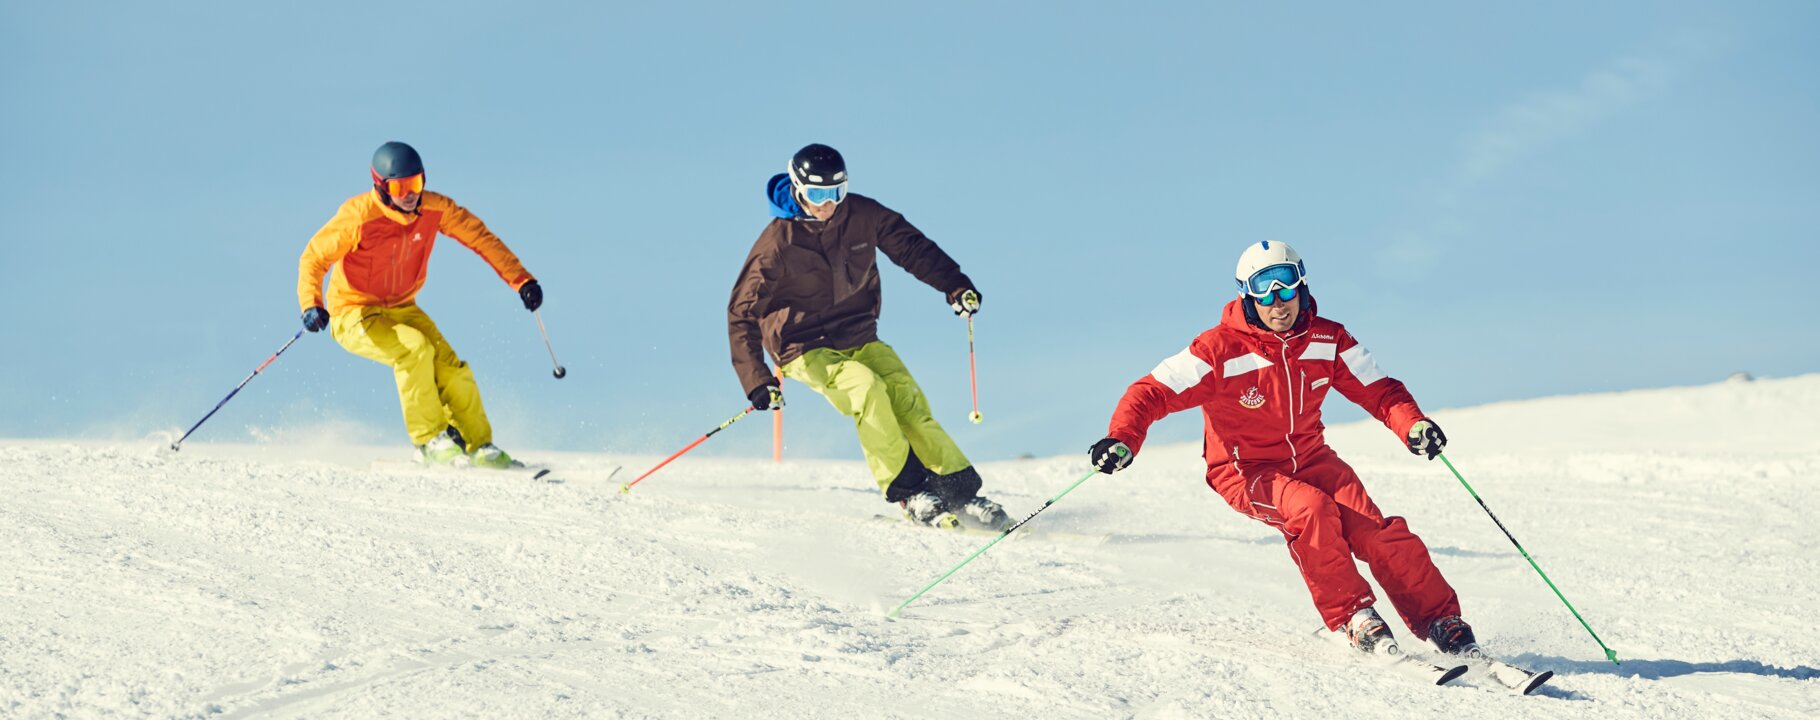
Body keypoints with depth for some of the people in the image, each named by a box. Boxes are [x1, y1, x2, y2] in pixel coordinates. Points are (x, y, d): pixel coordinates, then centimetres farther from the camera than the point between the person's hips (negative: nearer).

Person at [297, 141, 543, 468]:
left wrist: (521, 280, -8)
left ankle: (479, 447, 8)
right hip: (355, 315, -5)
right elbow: (314, 258, -16)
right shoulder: (359, 216, -22)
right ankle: (428, 441, -17)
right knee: (414, 348, -30)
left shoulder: (434, 209, -10)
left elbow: (481, 238, -1)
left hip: (402, 310, 5)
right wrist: (311, 304, -33)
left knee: (452, 370, -12)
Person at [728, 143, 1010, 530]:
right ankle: (907, 492, -23)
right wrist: (756, 379, -25)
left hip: (859, 338, 4)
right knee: (866, 387, -29)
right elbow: (742, 312, -16)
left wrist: (955, 285, -6)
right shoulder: (779, 243, -18)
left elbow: (911, 246, 8)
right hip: (806, 349, -4)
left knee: (907, 398, -14)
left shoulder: (862, 215, -7)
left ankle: (960, 492, -10)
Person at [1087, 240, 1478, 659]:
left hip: (1309, 459, 4)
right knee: (1310, 508, -34)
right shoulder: (1222, 350, -18)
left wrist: (1412, 425, -23)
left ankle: (1443, 624, -9)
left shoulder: (1328, 340, -5)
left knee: (1377, 532, -18)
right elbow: (1154, 392, -20)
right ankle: (1351, 618, -21)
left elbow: (1378, 391, -1)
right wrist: (1122, 439, -39)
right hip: (1246, 471, -4)